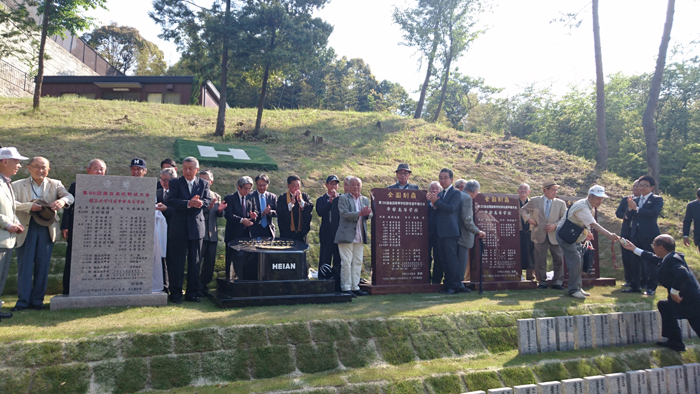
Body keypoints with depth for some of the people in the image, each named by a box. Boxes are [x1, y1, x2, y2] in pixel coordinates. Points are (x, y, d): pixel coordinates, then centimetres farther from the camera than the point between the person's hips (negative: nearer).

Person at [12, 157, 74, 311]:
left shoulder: (55, 184, 9)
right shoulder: (18, 185, 7)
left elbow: (70, 196, -7)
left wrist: (62, 201, -30)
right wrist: (30, 206, -23)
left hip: (47, 229, 1)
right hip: (26, 229, -1)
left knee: (42, 266, 5)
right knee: (24, 266, 2)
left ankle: (37, 301, 14)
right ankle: (23, 301, 11)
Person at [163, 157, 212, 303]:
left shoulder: (203, 184, 9)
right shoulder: (175, 183, 2)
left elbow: (208, 201, -2)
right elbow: (169, 200, -12)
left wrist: (200, 202, -25)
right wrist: (188, 203, -24)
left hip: (197, 227, 2)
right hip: (179, 228, -2)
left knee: (195, 262, 8)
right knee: (177, 262, 2)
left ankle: (192, 292, 17)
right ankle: (175, 293, 12)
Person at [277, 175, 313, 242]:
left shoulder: (304, 196, 8)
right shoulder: (282, 198, 0)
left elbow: (310, 209, -6)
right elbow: (280, 213, -13)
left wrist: (301, 201, -16)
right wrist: (291, 203, -20)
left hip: (301, 233, 2)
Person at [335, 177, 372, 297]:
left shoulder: (365, 200, 16)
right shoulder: (343, 198, -1)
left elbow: (369, 215, 10)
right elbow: (344, 214, -13)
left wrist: (367, 213, -14)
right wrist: (360, 213, -20)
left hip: (360, 236, 6)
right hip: (347, 235, -6)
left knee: (358, 262, 8)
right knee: (346, 262, -4)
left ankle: (355, 287, 16)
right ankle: (346, 288, 2)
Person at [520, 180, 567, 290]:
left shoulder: (561, 203, 6)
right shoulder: (535, 201, 4)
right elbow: (523, 210, 15)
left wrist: (555, 225, -13)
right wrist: (529, 219, -1)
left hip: (555, 236, 1)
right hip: (540, 235, -1)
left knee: (558, 259, 1)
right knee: (540, 260, 2)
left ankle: (557, 282, 13)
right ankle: (542, 282, 14)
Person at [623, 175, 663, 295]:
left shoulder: (657, 199, -1)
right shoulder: (636, 200, 14)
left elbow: (654, 213, -19)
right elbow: (629, 216, 9)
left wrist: (636, 208, -21)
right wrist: (630, 208, -10)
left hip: (649, 235, -5)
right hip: (636, 235, 6)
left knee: (650, 262, -1)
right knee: (635, 261, 10)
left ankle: (651, 287, 8)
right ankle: (635, 285, 19)